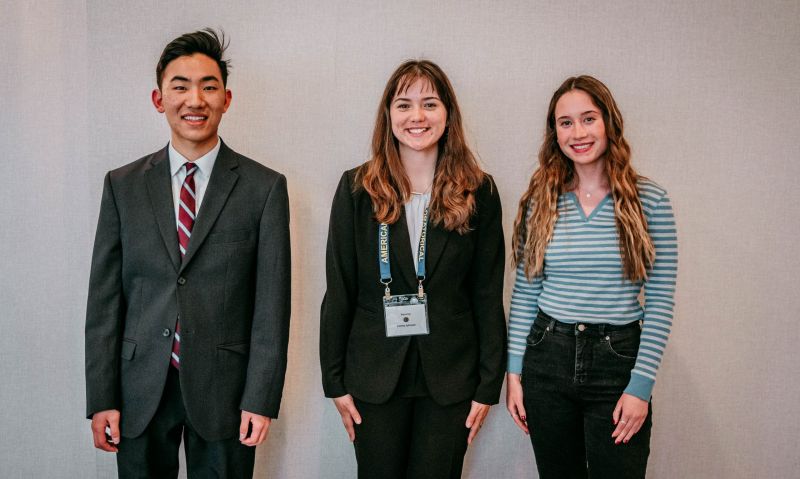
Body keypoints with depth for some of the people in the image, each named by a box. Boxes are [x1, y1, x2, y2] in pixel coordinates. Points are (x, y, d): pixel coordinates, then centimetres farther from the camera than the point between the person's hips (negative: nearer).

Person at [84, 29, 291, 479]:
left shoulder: (265, 187, -4)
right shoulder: (123, 185, 3)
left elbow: (272, 302, -5)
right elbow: (105, 296, 2)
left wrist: (261, 399, -9)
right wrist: (101, 398, -1)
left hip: (224, 388, -2)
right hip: (140, 390, 2)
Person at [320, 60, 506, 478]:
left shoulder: (478, 192, -1)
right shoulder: (357, 188, -1)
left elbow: (488, 295, 1)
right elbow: (339, 291, 0)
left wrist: (488, 384, -1)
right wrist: (335, 381, -1)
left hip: (450, 377, 0)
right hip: (375, 375, 0)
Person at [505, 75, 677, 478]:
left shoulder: (649, 200, -5)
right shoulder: (540, 201, 1)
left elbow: (659, 302, -5)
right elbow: (524, 295, 5)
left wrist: (641, 385, -9)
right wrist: (514, 371, 2)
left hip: (618, 359, -2)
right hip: (547, 358, 2)